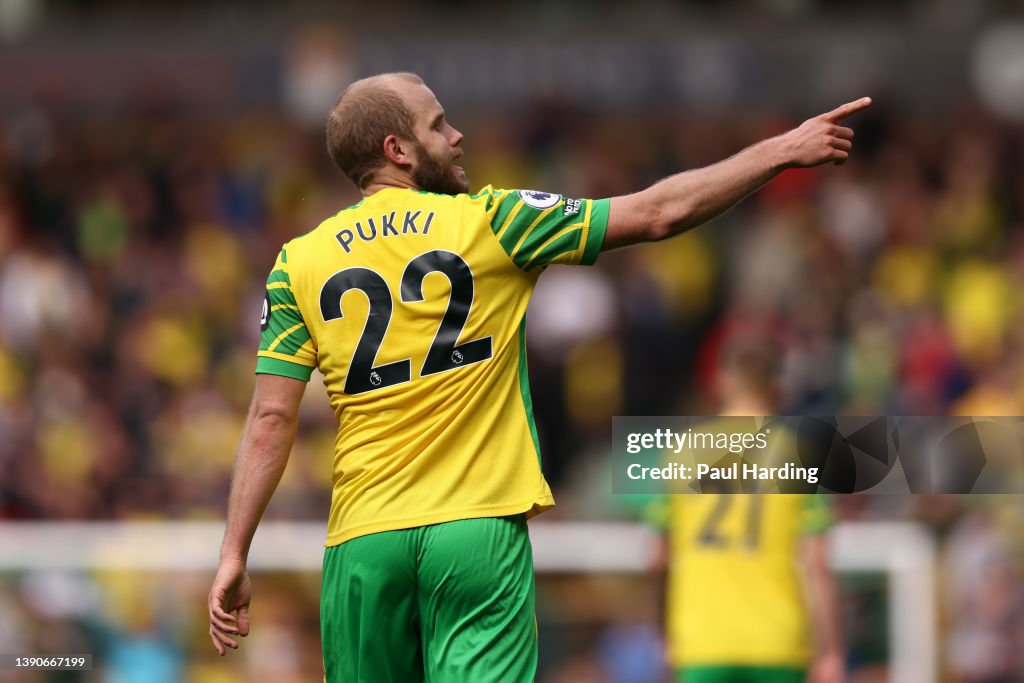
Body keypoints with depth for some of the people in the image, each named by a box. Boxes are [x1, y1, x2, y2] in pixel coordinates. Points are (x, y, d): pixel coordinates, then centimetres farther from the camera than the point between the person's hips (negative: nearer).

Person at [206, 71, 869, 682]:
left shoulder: (300, 263, 6)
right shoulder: (487, 223, 1)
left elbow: (271, 419, 1)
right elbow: (658, 214, 3)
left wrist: (235, 555, 4)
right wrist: (781, 152, 11)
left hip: (363, 541, 3)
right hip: (479, 529, -3)